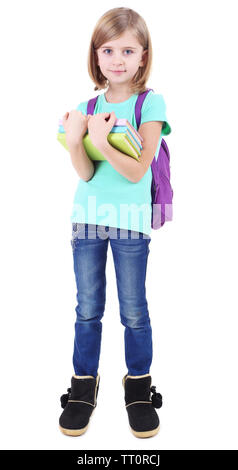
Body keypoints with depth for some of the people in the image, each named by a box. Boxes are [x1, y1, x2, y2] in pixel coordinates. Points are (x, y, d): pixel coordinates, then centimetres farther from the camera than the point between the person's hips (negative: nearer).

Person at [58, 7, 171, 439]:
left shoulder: (151, 104, -4)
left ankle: (138, 384, 28)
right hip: (87, 216, 3)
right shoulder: (87, 107, 5)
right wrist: (74, 142, -21)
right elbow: (86, 173, -4)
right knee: (88, 308, 11)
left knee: (134, 310, 7)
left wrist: (102, 142, -25)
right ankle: (84, 383, 29)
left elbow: (136, 171, -12)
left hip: (130, 219, -3)